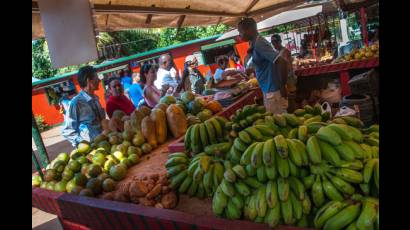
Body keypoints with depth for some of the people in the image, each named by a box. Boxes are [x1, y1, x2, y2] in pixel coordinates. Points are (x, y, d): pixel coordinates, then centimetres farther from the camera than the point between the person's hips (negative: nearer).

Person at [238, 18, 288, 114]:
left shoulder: (259, 44, -19)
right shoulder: (256, 43, 9)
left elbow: (281, 62, -26)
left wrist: (282, 87, -19)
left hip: (273, 91, -9)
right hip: (268, 90, 9)